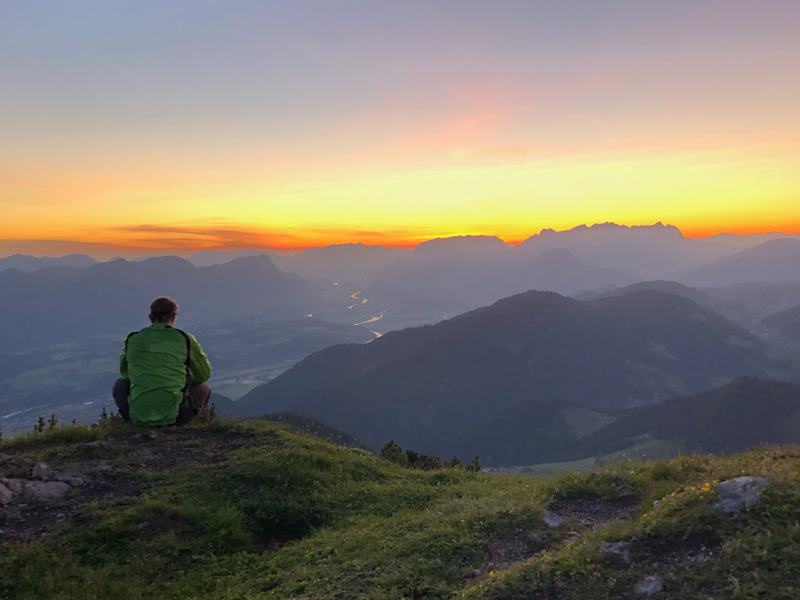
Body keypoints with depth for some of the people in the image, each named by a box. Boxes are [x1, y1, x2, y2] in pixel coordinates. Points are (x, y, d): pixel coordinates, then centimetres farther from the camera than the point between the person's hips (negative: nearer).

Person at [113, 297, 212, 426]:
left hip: (137, 415, 2)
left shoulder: (132, 339, 6)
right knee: (203, 388, 26)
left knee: (121, 384, 32)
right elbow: (204, 373, 12)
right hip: (174, 416, -2)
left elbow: (124, 372, 25)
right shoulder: (185, 339, 0)